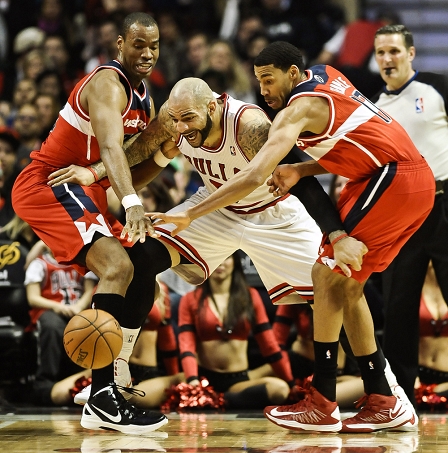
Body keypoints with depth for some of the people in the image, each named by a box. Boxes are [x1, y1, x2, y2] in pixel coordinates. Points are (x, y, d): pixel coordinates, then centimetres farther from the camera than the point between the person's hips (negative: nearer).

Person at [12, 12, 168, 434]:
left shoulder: (143, 99, 12)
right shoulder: (107, 84, -19)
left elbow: (136, 162, 21)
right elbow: (110, 147, -38)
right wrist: (131, 204, -52)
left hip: (85, 191, 10)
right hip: (46, 185, -10)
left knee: (142, 276, 10)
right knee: (118, 267, -26)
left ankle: (110, 388, 13)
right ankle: (102, 399, -28)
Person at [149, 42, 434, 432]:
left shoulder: (299, 108, -13)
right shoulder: (326, 77, 13)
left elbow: (255, 176, -23)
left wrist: (189, 215, -23)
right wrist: (299, 170, 6)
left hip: (393, 178, -10)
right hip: (416, 179, 10)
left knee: (327, 273, -10)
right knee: (347, 284, 12)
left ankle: (322, 404, -10)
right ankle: (386, 403, 14)